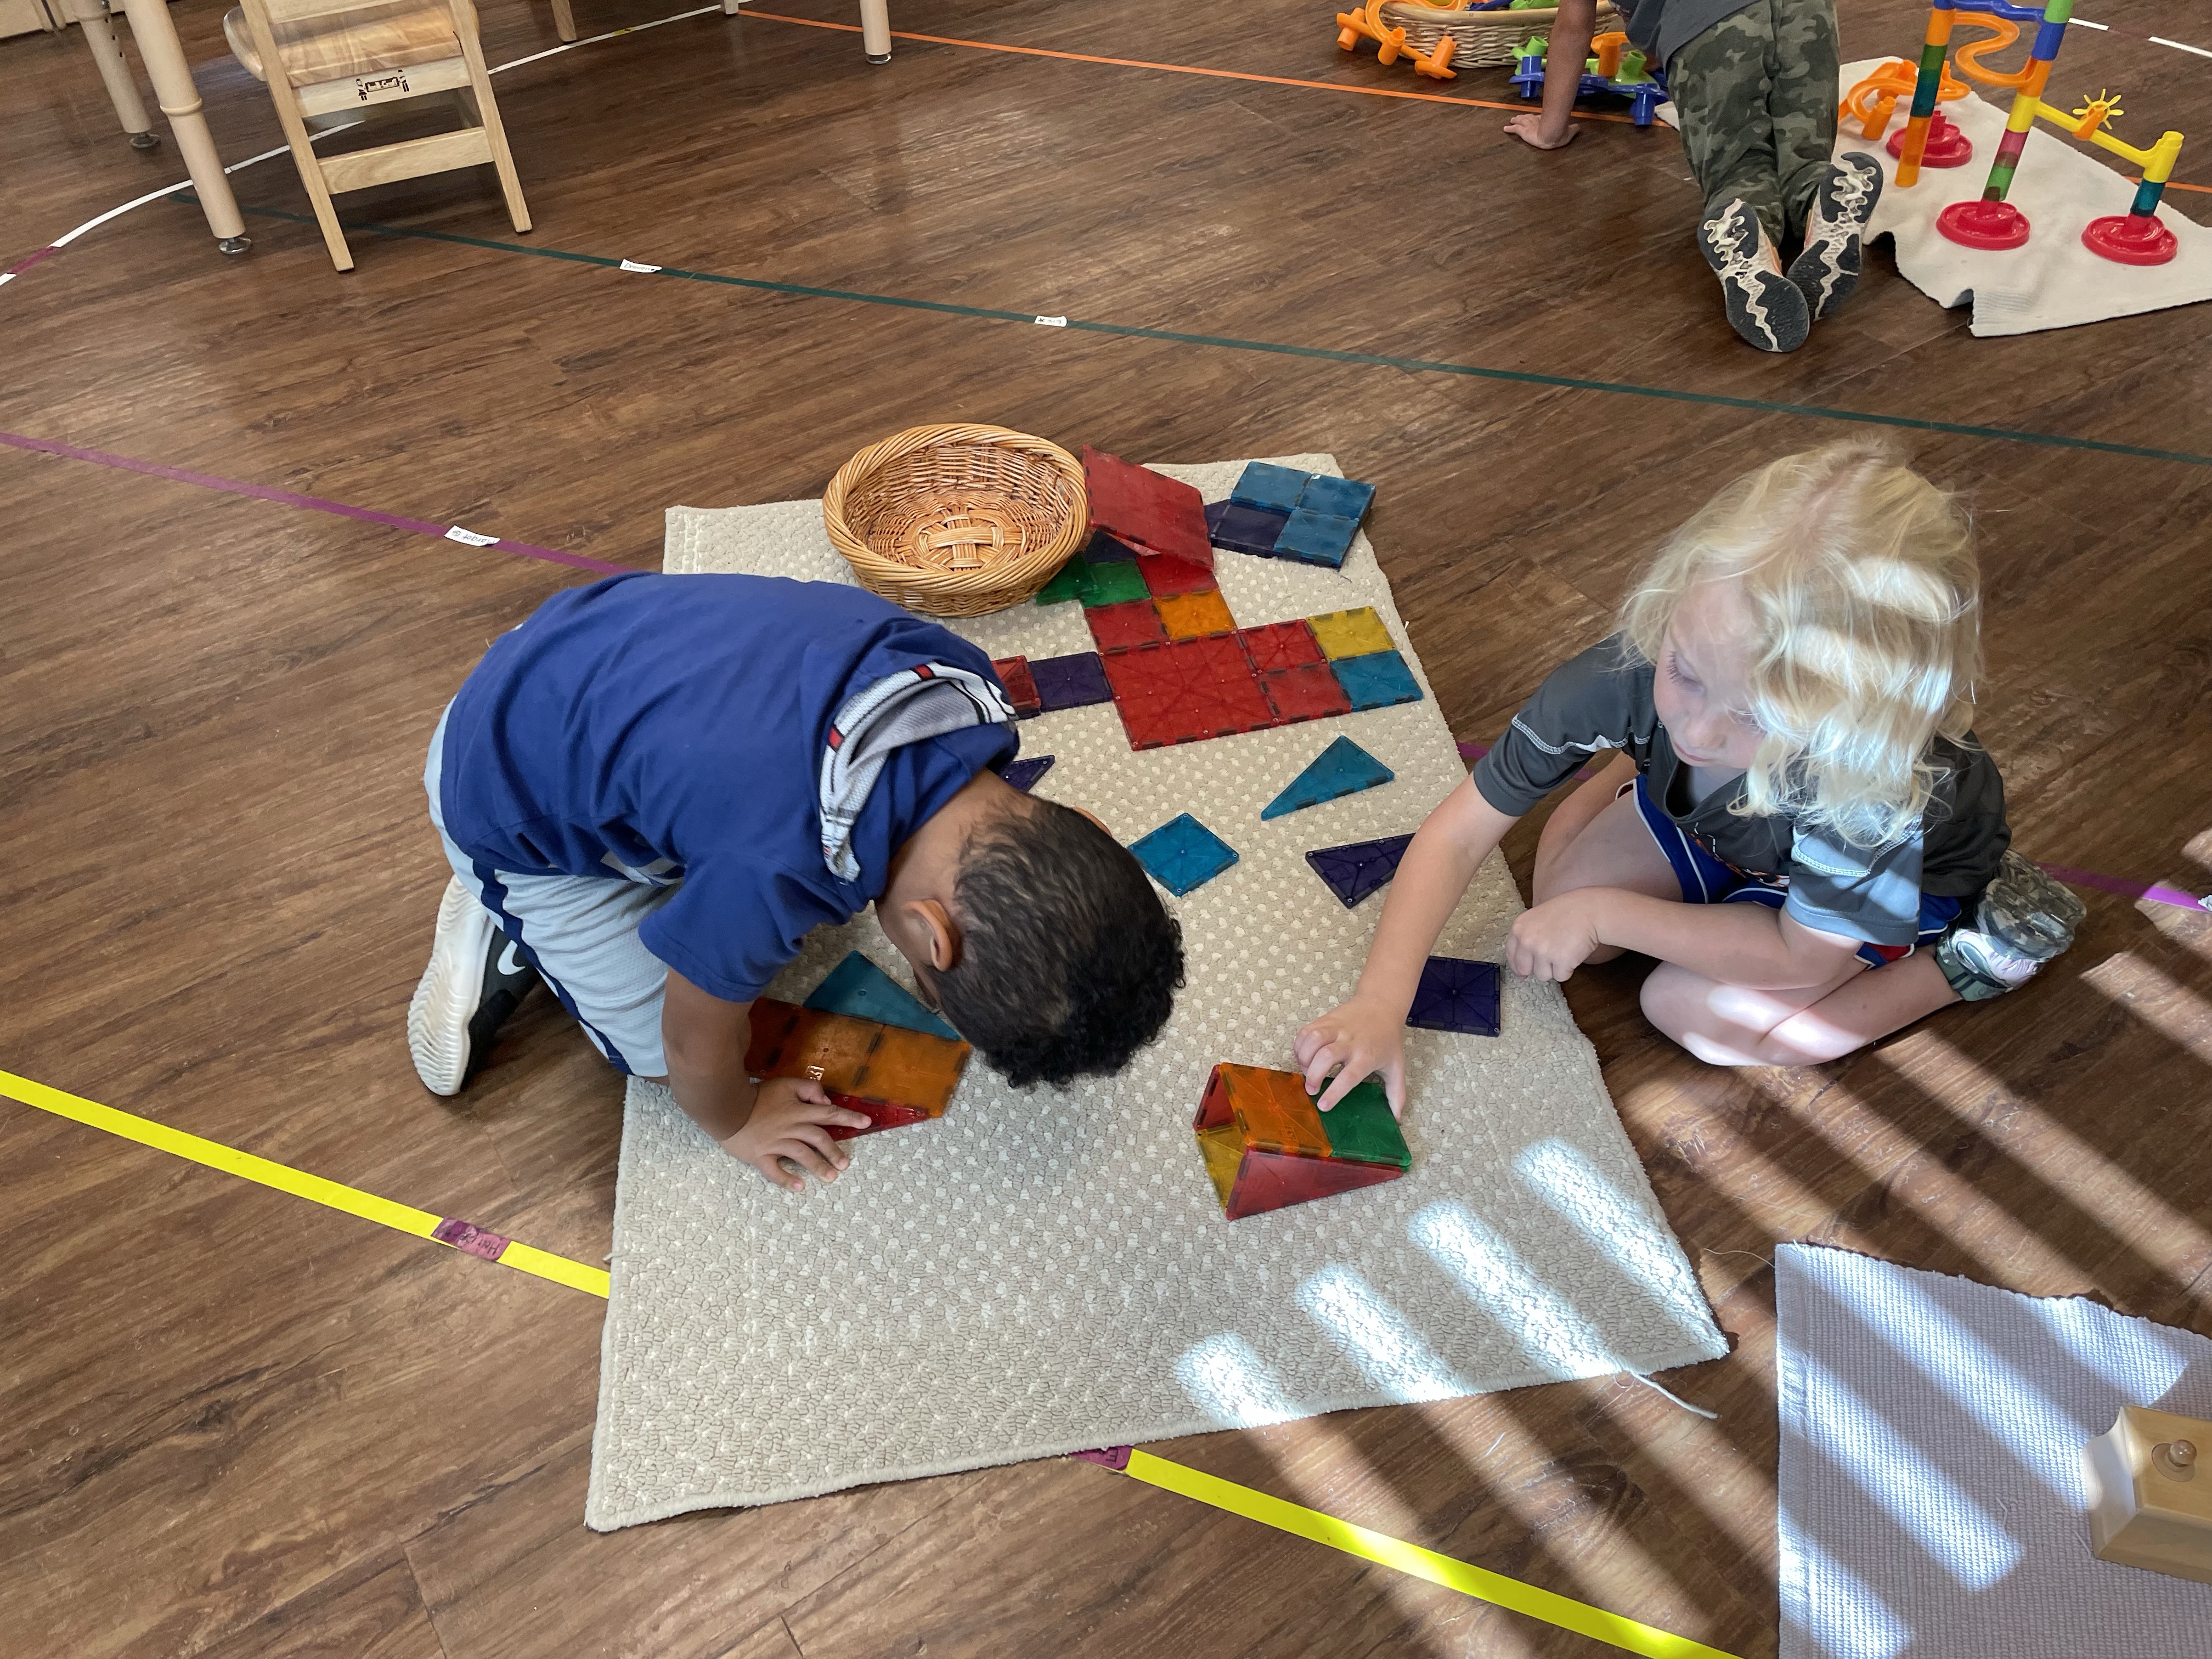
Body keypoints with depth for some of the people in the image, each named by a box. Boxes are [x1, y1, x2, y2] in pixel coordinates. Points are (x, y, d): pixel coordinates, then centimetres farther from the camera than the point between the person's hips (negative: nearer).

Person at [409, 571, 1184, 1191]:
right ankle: (506, 927, 17)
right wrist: (735, 1123, 1)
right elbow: (697, 1044, -20)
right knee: (656, 1046, 1)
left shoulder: (960, 679, -24)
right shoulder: (773, 878, -43)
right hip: (506, 797, -6)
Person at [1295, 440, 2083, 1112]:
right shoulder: (1631, 669, -39)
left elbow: (1798, 958, -28)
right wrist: (1380, 1001, -40)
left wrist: (1606, 912, -26)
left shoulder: (1878, 783, -46)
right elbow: (1460, 832, -31)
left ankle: (1972, 950, -2)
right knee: (1563, 885, -6)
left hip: (1914, 870, -3)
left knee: (1694, 1009, -17)